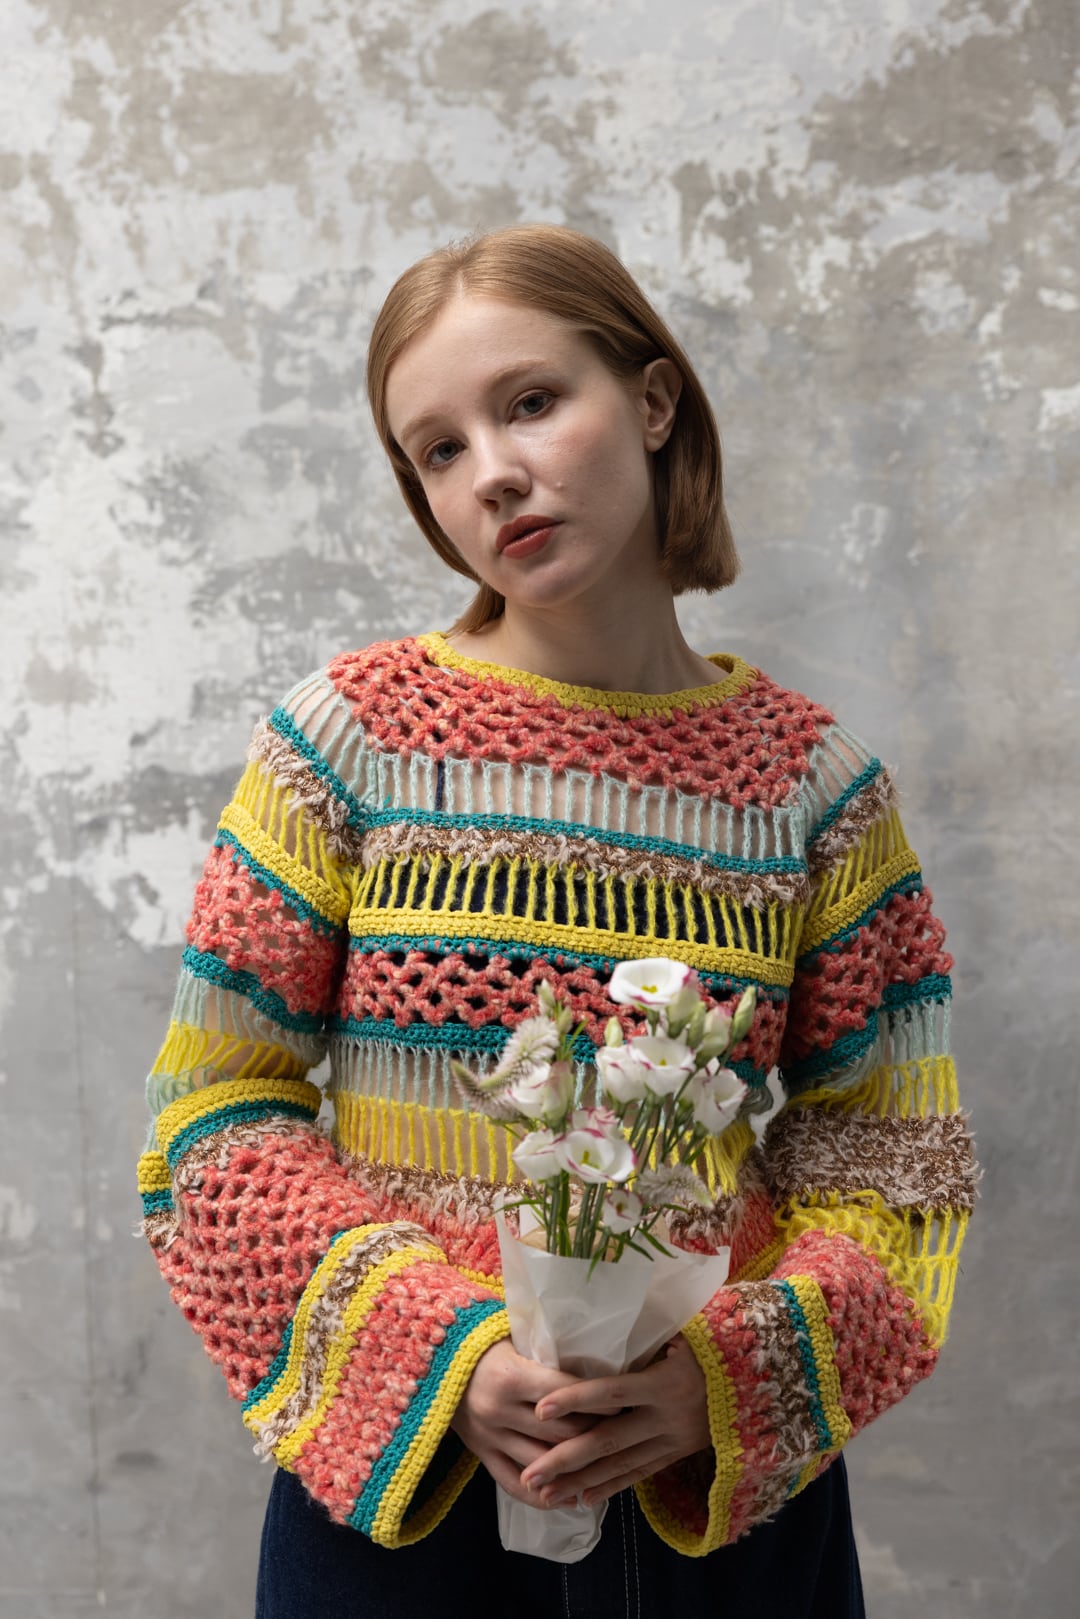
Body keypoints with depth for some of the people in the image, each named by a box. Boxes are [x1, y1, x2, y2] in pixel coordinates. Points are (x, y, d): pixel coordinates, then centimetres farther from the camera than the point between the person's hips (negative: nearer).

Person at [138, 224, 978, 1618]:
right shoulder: (347, 735, -6)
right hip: (389, 1470, -1)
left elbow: (890, 1160, 0)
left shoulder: (814, 782, -4)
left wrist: (729, 1373, -16)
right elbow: (213, 1113, -6)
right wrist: (443, 1350, -17)